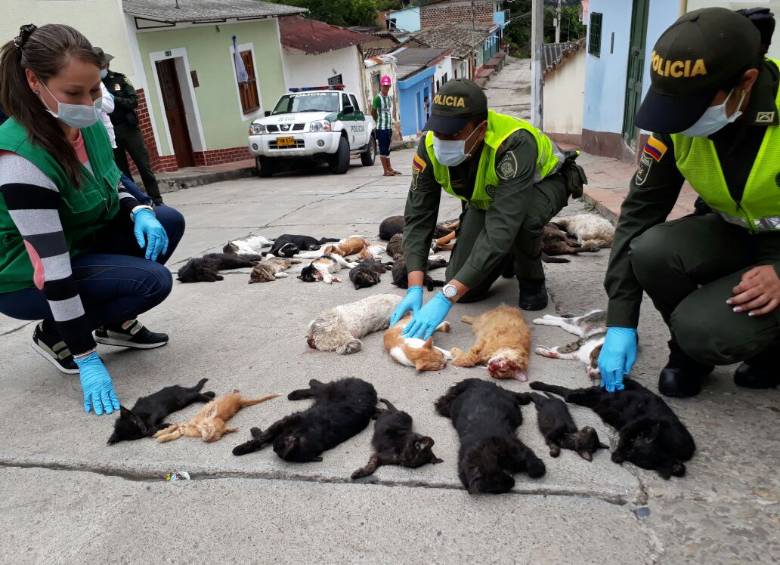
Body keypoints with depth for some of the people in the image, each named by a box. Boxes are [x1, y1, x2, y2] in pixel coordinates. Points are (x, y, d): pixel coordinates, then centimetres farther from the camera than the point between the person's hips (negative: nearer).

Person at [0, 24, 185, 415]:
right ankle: (54, 336, 1)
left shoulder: (86, 126, -9)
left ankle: (117, 323, 8)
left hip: (80, 242, 8)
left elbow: (111, 186, 8)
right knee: (152, 280, -24)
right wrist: (87, 360, -30)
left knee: (167, 222, -8)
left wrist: (140, 213, -16)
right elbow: (53, 269, -33)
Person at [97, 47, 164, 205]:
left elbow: (133, 101, -3)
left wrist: (114, 99, -14)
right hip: (109, 132, 0)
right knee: (121, 170, 6)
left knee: (144, 165, 0)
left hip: (129, 128, 0)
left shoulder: (119, 79, 6)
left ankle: (156, 199, 7)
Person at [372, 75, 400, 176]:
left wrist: (390, 124, 14)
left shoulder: (390, 98, 13)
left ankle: (390, 168, 19)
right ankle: (386, 170, -2)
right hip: (381, 128, -7)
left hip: (389, 127, 7)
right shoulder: (378, 98, -9)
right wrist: (379, 121, 6)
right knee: (383, 149, -4)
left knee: (387, 149, 13)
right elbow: (373, 112, -6)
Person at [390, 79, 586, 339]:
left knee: (522, 217, -42)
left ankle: (532, 283, -9)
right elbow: (418, 217, -26)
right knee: (465, 289, -7)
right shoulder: (430, 145, -28)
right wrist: (415, 288, -38)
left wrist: (446, 297, -54)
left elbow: (501, 228, -50)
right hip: (485, 197, 4)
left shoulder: (514, 143, -43)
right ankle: (510, 257, 25)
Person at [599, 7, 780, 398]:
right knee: (650, 251, -26)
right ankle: (689, 349, 2)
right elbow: (639, 212, -12)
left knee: (704, 331, -26)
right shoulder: (677, 124, -15)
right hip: (734, 233, 4)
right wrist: (620, 322, -15)